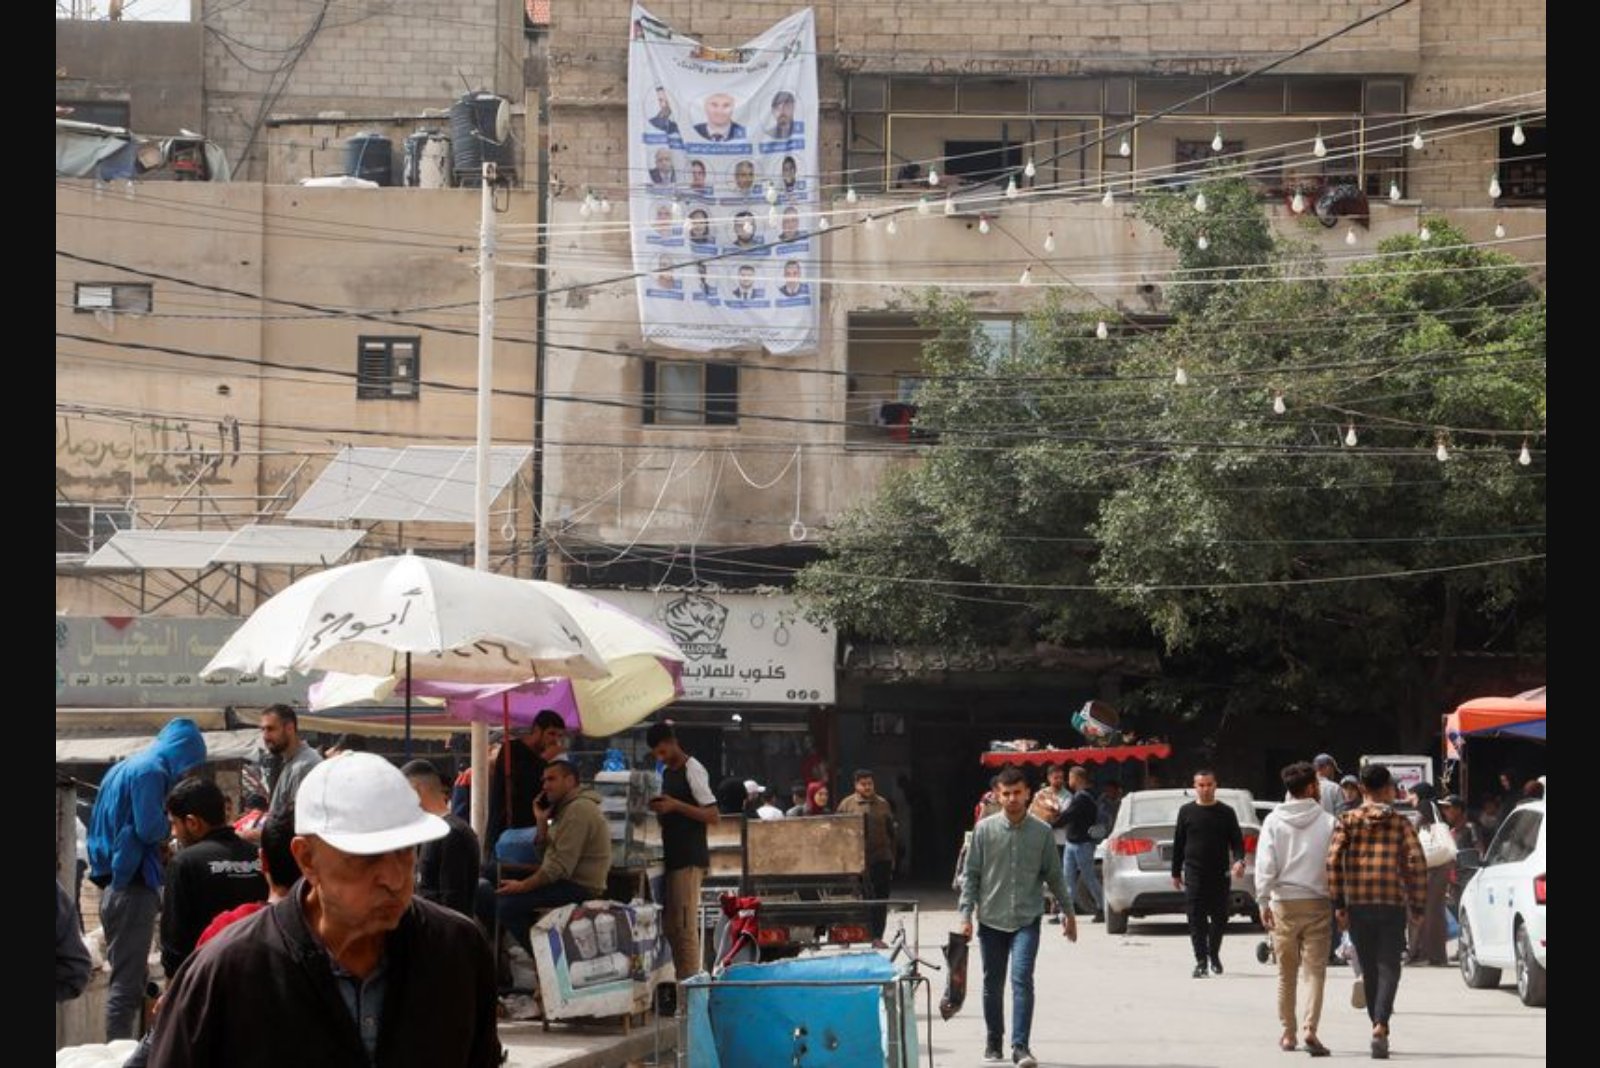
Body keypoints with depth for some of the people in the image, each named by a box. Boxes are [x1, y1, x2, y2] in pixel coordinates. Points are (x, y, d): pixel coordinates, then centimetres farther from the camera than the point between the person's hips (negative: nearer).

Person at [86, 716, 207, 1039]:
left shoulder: (124, 768, 18)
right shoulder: (151, 771, -12)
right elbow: (150, 828, -20)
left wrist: (161, 848, 15)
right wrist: (172, 825, -1)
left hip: (115, 886, 10)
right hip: (133, 888, -10)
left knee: (129, 979, 16)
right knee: (127, 984, -9)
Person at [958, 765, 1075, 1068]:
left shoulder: (1041, 832, 1)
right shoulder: (985, 829, 0)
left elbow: (1053, 875, 9)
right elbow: (970, 874, 2)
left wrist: (1067, 912, 13)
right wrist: (965, 913, -4)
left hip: (1027, 919, -1)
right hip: (991, 918, 1)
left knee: (1022, 980, -15)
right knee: (993, 984, 10)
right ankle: (993, 1041, 26)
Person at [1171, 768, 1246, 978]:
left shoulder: (1226, 812, 5)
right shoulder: (1186, 812, 6)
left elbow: (1237, 841, 4)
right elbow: (1178, 843, 9)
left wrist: (1239, 860, -15)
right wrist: (1176, 873, 8)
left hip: (1220, 874, 1)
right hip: (1194, 874, -1)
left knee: (1220, 917, 7)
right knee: (1197, 920, -6)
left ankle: (1214, 954, 29)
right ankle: (1201, 961, -3)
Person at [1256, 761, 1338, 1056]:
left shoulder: (1274, 820, 0)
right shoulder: (1327, 822, -3)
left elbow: (1265, 863, -5)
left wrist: (1263, 901, -3)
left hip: (1284, 902, 1)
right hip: (1317, 902, -1)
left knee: (1286, 972, 12)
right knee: (1315, 971, -2)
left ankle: (1288, 1033, 17)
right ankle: (1310, 1028, -17)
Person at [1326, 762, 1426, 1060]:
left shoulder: (1349, 821, 5)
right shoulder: (1400, 824, 3)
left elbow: (1333, 861, -5)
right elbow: (1417, 864, -5)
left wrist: (1338, 904, -1)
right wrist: (1417, 906, 2)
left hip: (1357, 904, 1)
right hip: (1392, 903, -1)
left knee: (1369, 968, 14)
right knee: (1388, 966, -1)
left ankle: (1378, 1025, 21)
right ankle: (1380, 1026, -21)